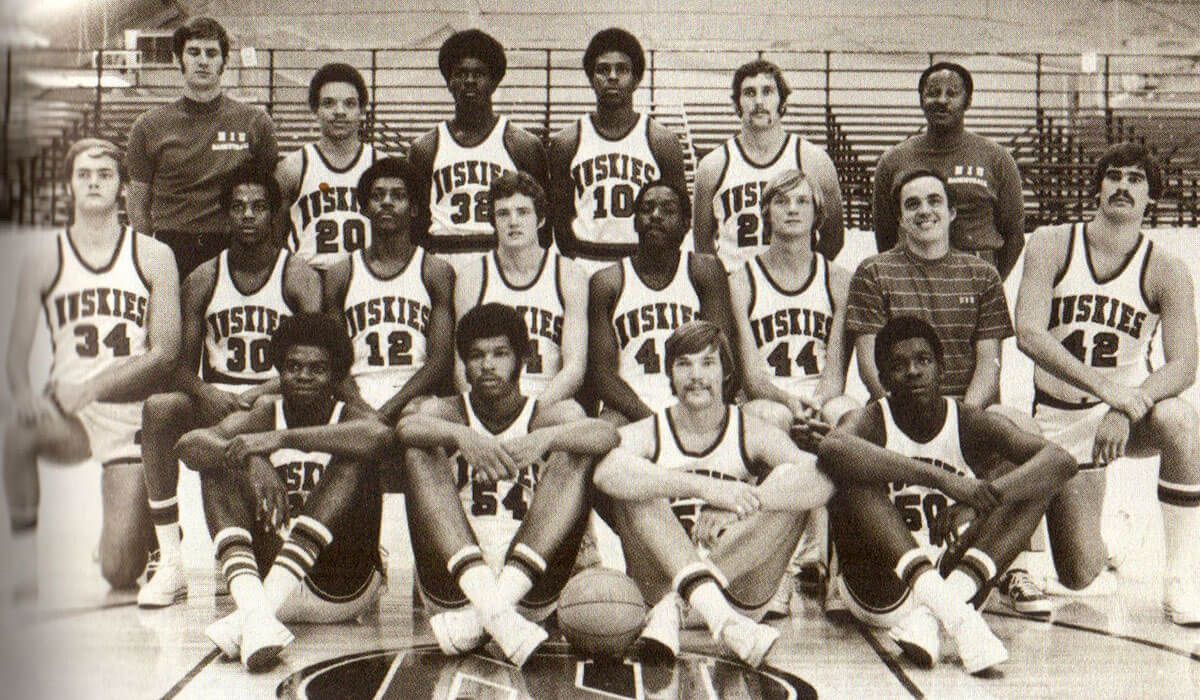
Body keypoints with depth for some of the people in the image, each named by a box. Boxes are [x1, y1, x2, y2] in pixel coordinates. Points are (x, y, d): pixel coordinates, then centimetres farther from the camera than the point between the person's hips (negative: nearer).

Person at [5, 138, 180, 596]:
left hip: (131, 416, -1)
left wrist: (91, 386, -17)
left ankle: (148, 527, 26)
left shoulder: (153, 256, 2)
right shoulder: (44, 258, 5)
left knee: (119, 575, -10)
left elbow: (166, 352, -5)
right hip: (66, 414, 1)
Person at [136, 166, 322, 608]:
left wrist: (261, 395, -29)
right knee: (158, 407, -28)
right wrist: (207, 394, -20)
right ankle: (170, 563, -25)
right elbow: (183, 369, 2)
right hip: (214, 402, 3)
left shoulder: (298, 277, 0)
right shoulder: (203, 280, 8)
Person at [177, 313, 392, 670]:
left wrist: (283, 439, -31)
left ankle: (266, 602, -36)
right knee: (218, 458, -10)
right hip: (265, 573, 3)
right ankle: (255, 610, -36)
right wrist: (250, 461, -33)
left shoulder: (349, 418, 0)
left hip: (343, 587, -2)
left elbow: (379, 434, -28)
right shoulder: (262, 418, 7)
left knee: (354, 455, -20)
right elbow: (189, 444, -13)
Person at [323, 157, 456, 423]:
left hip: (415, 402, 0)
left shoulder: (436, 272, 7)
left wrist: (389, 409, -12)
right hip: (358, 400, 0)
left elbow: (441, 360, -1)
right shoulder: (340, 275, 12)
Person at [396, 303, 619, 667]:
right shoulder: (448, 412, 11)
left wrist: (545, 438, -32)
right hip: (454, 583, 0)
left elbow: (607, 434, -14)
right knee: (421, 452, -14)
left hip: (531, 587, 0)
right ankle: (492, 608, -35)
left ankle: (492, 605, -31)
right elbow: (407, 426, -15)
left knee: (575, 455, -13)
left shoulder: (547, 415, 9)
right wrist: (461, 436, -36)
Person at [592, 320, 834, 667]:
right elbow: (605, 472, -26)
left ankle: (673, 605, -28)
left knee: (789, 483, -17)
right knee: (636, 482, -20)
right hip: (659, 581, 0)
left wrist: (738, 504, -32)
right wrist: (706, 487, -36)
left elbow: (821, 481, -18)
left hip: (739, 591, 1)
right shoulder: (648, 434, 1)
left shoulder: (752, 433, 2)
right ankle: (716, 614, -39)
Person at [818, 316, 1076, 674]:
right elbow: (832, 448, -34)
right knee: (855, 472, -24)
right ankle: (948, 606, -37)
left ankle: (930, 614, -28)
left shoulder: (971, 424, -1)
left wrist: (979, 502, -33)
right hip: (880, 590, -3)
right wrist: (941, 479, -41)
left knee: (1023, 477, -10)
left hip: (953, 577, 3)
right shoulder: (872, 422, -7)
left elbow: (1062, 460, -16)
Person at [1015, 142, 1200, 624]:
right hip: (1061, 419, 0)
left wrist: (1126, 408, -36)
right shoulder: (1051, 245, -9)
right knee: (1080, 577, -6)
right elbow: (1028, 334, -22)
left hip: (1134, 404, 1)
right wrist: (1104, 386, -33)